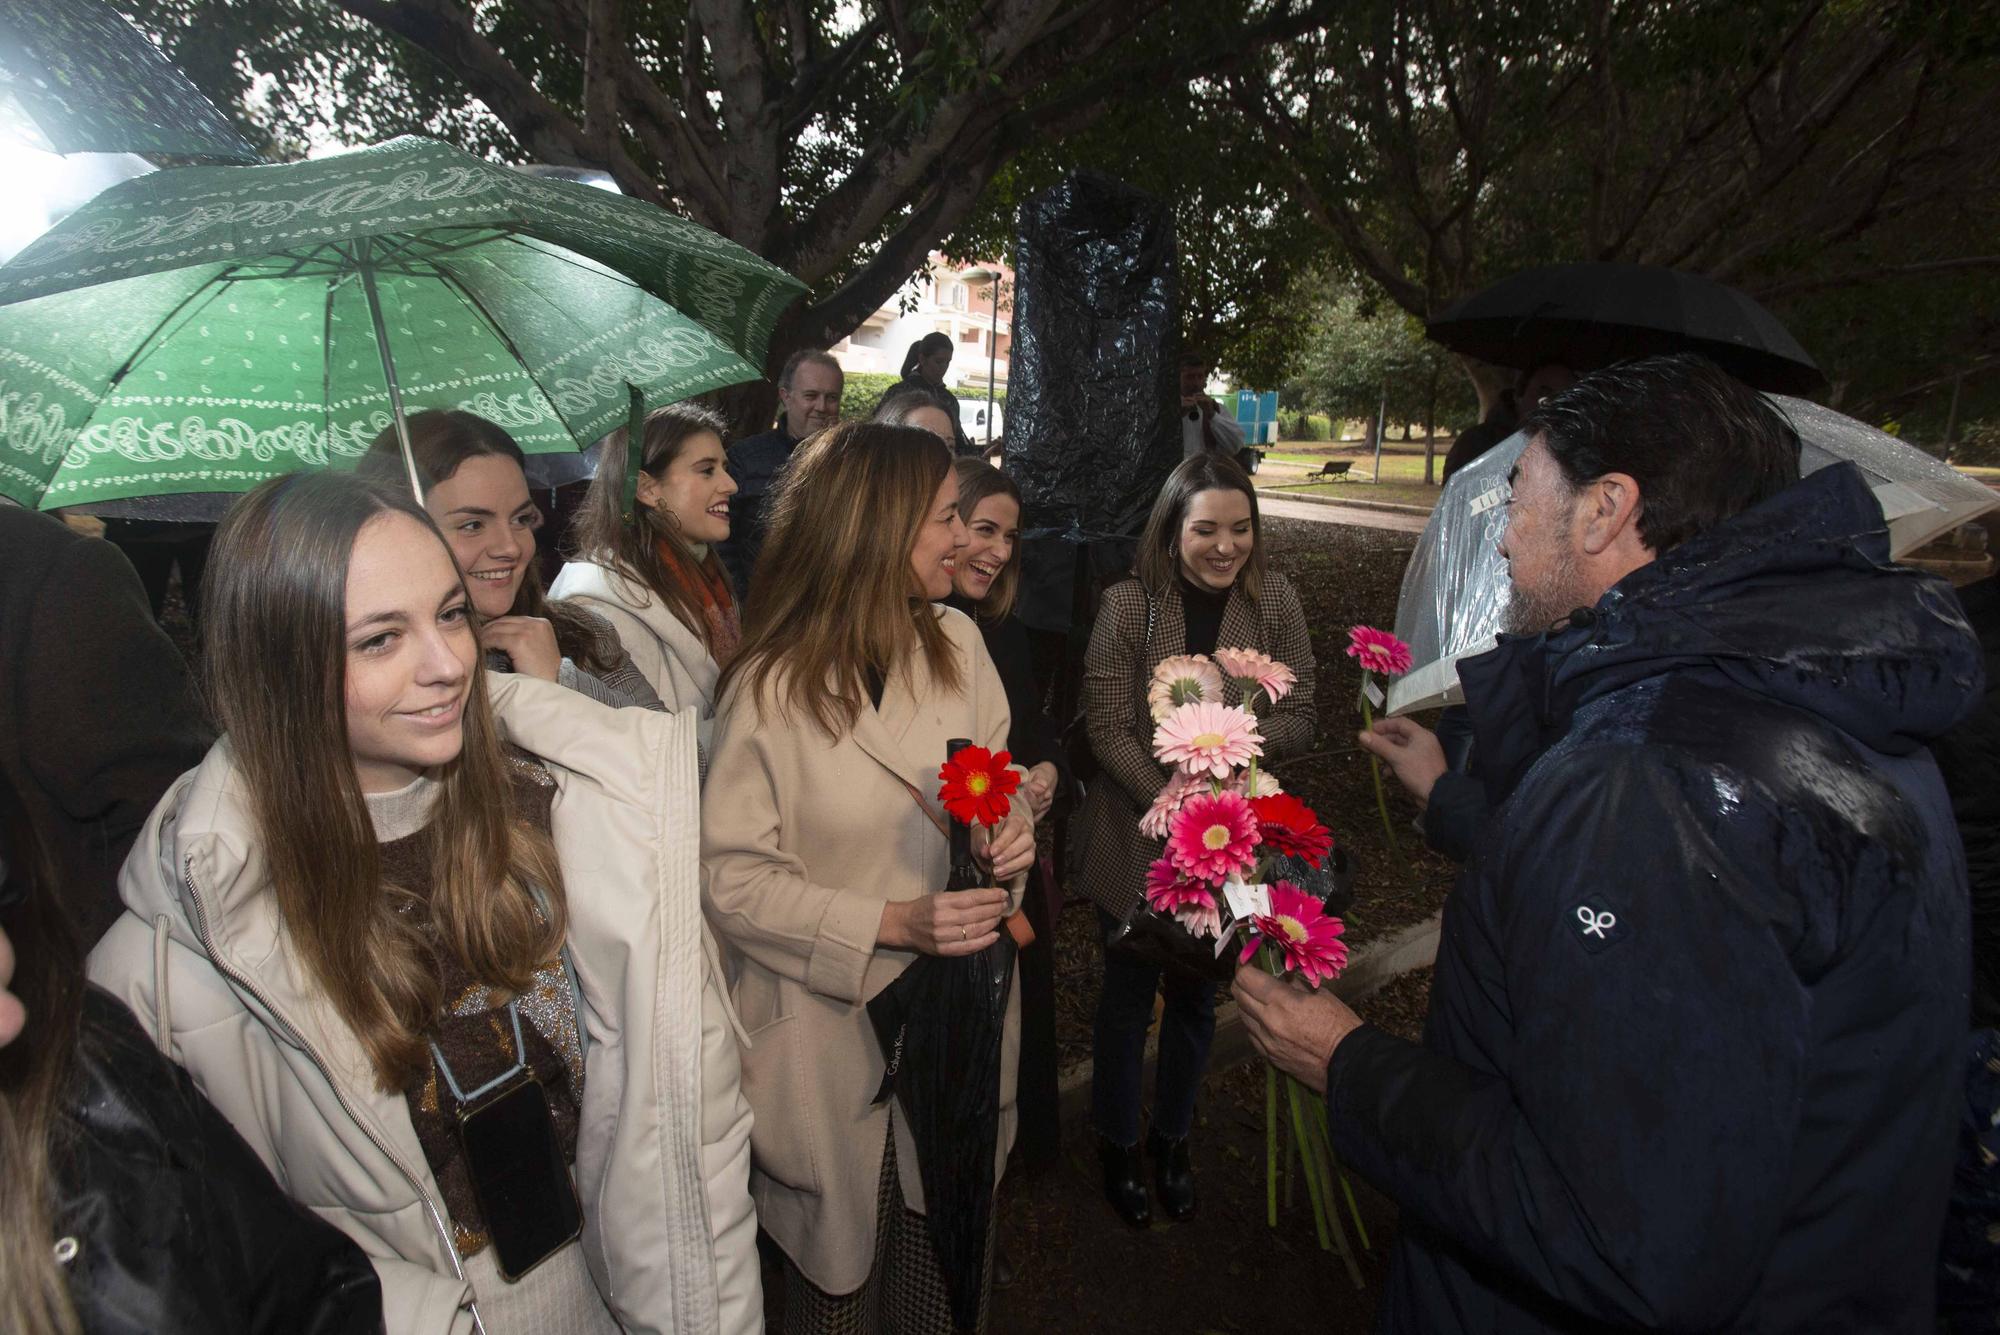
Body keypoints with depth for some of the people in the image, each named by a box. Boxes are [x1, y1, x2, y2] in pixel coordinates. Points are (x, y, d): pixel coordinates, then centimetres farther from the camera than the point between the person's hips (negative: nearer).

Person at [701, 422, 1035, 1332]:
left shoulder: (958, 644, 0)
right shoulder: (771, 688, -15)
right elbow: (732, 879, -14)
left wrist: (1013, 828, -12)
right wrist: (892, 923, -22)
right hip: (838, 1037, -4)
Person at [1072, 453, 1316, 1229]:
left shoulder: (1275, 602, -8)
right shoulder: (1127, 605, -15)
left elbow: (1299, 721, -6)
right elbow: (1108, 729, -16)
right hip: (1135, 837, -2)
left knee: (1195, 999, 21)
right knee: (1128, 998, 16)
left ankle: (1172, 1138, 47)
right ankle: (1117, 1145, 41)